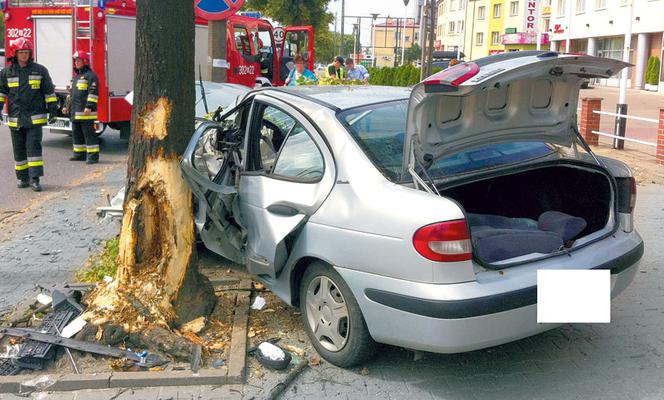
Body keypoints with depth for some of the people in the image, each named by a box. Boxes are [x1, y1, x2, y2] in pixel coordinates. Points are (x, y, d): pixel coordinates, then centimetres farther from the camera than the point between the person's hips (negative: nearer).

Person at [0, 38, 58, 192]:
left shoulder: (40, 70, 2)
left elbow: (49, 92, 5)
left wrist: (53, 111, 1)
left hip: (35, 119, -2)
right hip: (15, 119, 2)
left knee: (34, 147, -9)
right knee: (19, 150, 7)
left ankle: (35, 179, -10)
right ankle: (23, 178, 17)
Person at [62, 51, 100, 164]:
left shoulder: (90, 75, -8)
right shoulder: (76, 76, 22)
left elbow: (93, 92, -17)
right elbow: (71, 94, 29)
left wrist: (89, 106, -24)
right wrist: (68, 107, 25)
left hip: (86, 112, -10)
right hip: (75, 112, 10)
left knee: (89, 134, -8)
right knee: (76, 134, 13)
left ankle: (93, 156, -6)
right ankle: (79, 154, 22)